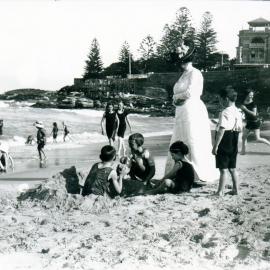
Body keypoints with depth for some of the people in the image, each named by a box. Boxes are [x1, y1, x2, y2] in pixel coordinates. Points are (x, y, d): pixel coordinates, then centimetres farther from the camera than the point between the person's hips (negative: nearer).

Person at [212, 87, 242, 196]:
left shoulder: (225, 112, -17)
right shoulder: (238, 112, 9)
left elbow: (221, 131, -21)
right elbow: (239, 128, 13)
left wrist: (215, 146, -19)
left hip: (224, 145, -8)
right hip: (234, 145, 8)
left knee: (223, 169, -4)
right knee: (232, 168, 16)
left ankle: (220, 191, 2)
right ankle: (235, 189, 22)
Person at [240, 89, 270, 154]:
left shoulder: (253, 104, -15)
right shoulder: (244, 103, 3)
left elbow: (254, 113, -27)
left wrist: (245, 109, -26)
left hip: (255, 122, -7)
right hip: (249, 122, 7)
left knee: (258, 139, -12)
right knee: (244, 137, 10)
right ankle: (243, 151, 21)